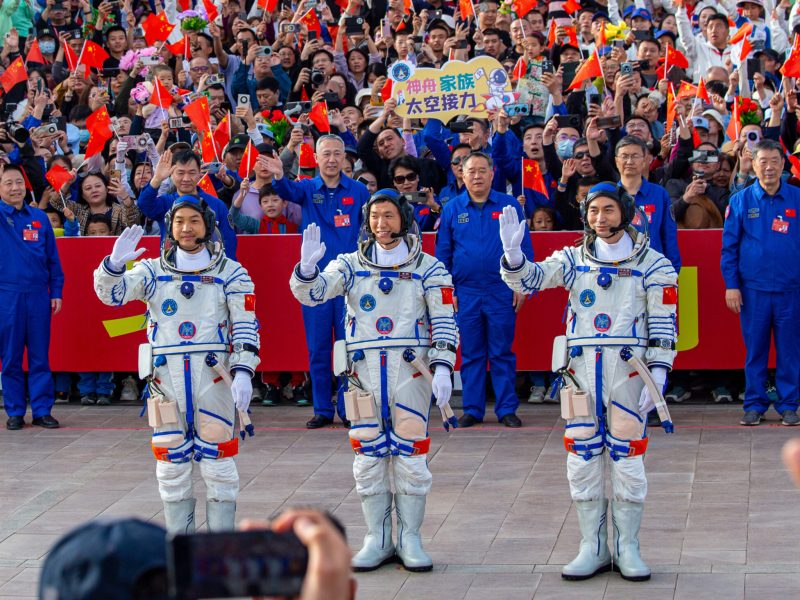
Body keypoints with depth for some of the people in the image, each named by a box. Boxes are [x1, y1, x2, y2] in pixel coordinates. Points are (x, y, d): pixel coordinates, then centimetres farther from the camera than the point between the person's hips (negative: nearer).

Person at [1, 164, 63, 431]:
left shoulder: (40, 218, 9)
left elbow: (53, 258, 12)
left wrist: (56, 291, 5)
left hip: (38, 295, 2)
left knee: (40, 356, 3)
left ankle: (42, 410, 8)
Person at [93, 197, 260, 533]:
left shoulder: (230, 273, 4)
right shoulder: (153, 271, 10)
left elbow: (245, 326, -1)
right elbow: (111, 293, -2)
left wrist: (243, 373, -13)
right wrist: (114, 264, -23)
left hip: (213, 373, -2)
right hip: (166, 375, 2)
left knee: (217, 455, 0)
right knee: (171, 458, 6)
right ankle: (178, 535, 16)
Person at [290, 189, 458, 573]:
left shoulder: (428, 269, 5)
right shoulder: (352, 265, 10)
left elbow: (444, 322, 0)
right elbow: (310, 292, -2)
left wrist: (443, 367, -12)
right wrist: (307, 267, -23)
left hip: (411, 370, -2)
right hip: (365, 369, 2)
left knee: (410, 455, -2)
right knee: (369, 456, 2)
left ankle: (409, 538, 7)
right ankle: (377, 540, 10)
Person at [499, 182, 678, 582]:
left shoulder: (652, 265, 2)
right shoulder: (574, 259, 10)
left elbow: (664, 326, 0)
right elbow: (527, 279, -3)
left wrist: (657, 377, -8)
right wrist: (512, 252, -24)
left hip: (628, 369, -3)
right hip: (582, 367, 3)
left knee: (626, 456, 0)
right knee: (582, 458, 4)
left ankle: (627, 548, 10)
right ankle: (593, 548, 13)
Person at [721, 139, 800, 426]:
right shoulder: (740, 201, 4)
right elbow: (729, 246, 6)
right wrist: (731, 285, -1)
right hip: (753, 289, 0)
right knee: (754, 349, 4)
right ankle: (755, 404, 13)